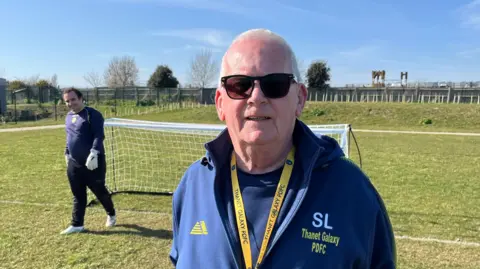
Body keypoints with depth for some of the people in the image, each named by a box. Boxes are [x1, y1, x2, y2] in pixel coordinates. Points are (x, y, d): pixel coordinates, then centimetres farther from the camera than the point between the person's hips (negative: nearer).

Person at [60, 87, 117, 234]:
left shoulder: (92, 114, -13)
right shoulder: (69, 116, 13)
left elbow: (99, 136, -22)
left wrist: (93, 154, -32)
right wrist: (67, 153, 25)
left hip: (92, 163, -7)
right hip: (74, 164, 7)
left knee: (100, 191, 7)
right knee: (78, 196, 12)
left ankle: (111, 214, 31)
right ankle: (77, 225, 21)